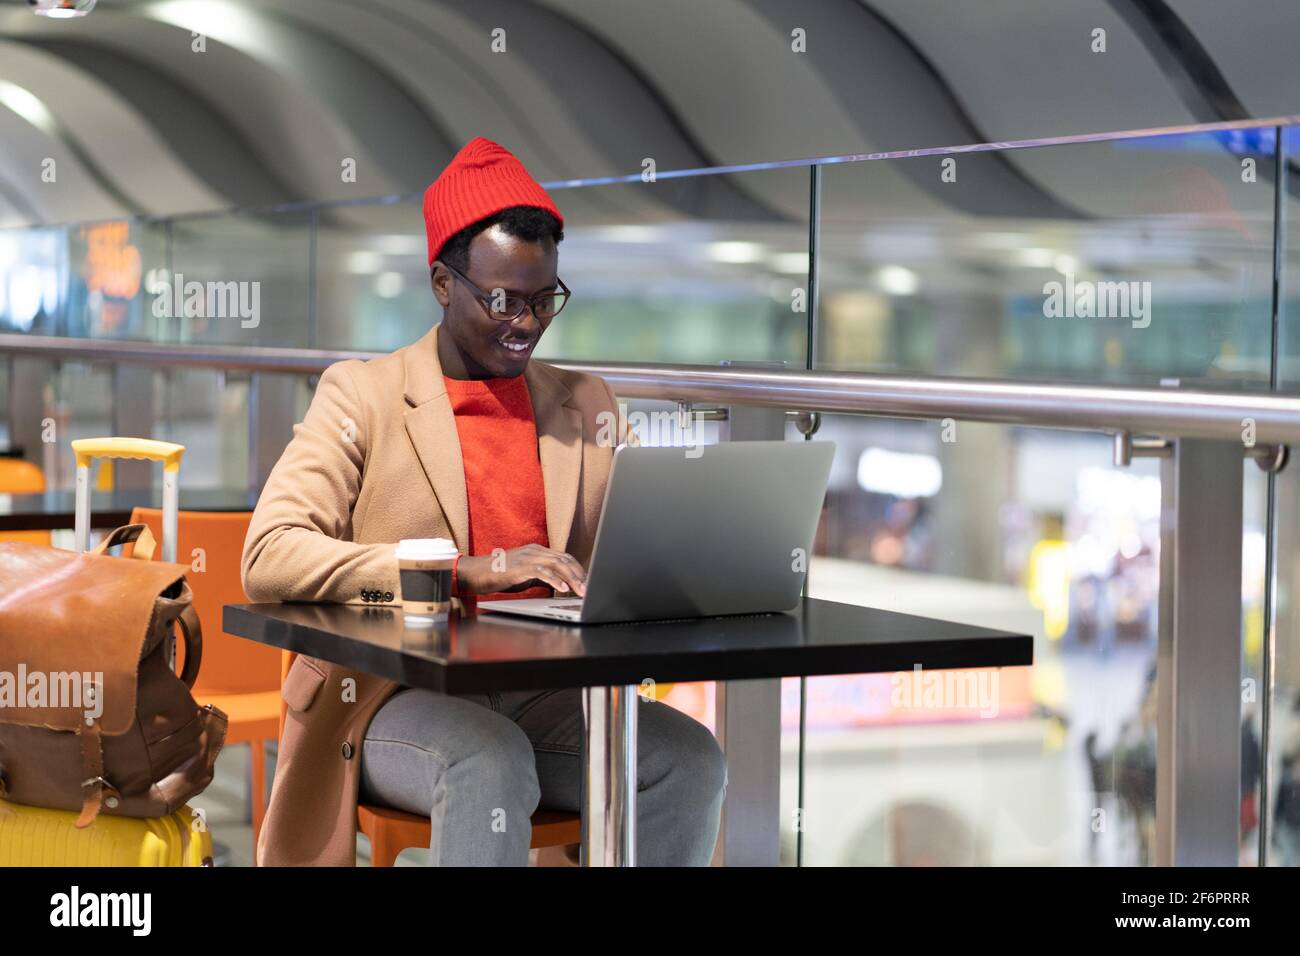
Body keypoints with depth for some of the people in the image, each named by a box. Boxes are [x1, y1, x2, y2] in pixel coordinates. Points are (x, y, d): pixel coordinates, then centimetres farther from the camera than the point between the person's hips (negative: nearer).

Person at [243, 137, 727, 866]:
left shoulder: (586, 407, 15)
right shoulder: (363, 395, 2)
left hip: (549, 703, 4)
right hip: (398, 701, -4)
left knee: (690, 757, -25)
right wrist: (466, 569, -21)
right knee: (493, 764, -36)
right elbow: (269, 558, -11)